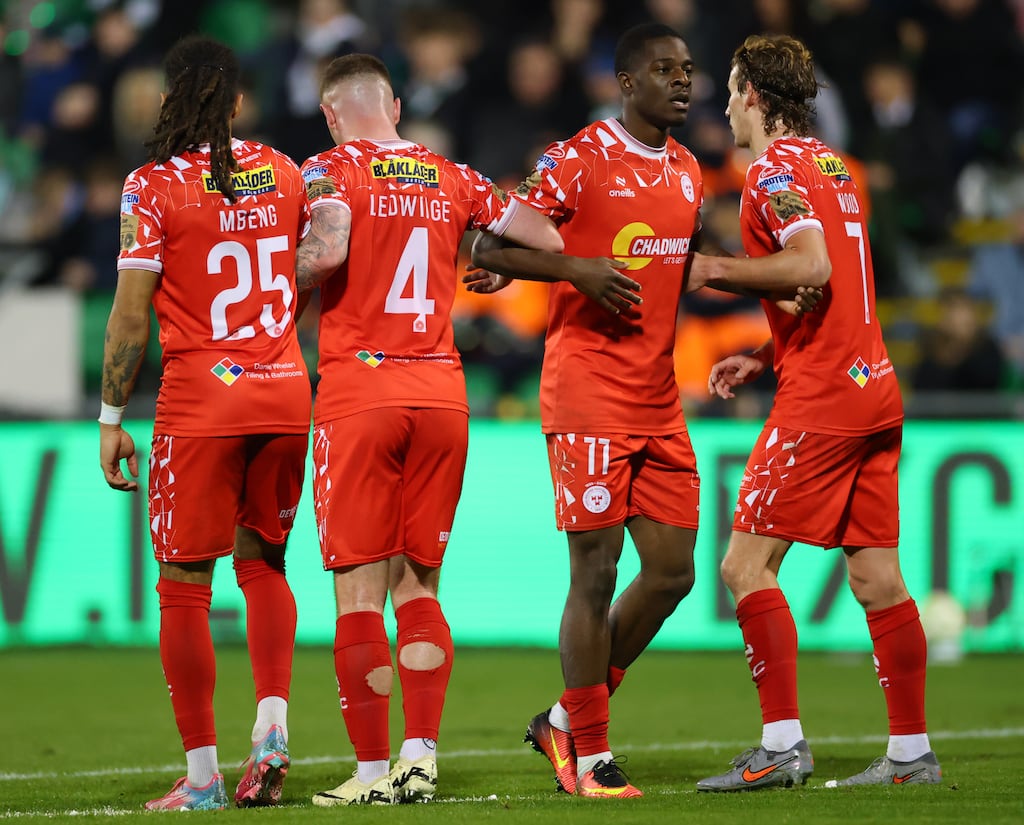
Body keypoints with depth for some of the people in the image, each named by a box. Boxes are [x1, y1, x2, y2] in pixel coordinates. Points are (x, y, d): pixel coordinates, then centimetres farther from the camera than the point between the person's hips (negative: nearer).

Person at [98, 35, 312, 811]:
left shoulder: (154, 186, -7)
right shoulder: (284, 172, 6)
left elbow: (130, 317, -7)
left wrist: (112, 418, 1)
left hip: (200, 397, -4)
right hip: (284, 392, 4)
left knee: (185, 586, 4)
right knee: (263, 563, 18)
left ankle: (203, 774, 4)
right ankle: (272, 724, -1)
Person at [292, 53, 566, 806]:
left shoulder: (332, 171, -2)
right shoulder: (454, 180, 12)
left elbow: (327, 253, -20)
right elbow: (552, 242, 13)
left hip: (359, 392, -4)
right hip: (442, 394, 4)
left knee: (360, 589, -1)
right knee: (419, 586, 11)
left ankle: (374, 772, -2)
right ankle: (421, 758, 4)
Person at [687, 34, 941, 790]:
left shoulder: (776, 169, -8)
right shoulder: (833, 166, 19)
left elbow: (812, 266, -23)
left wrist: (718, 268, -11)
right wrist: (765, 359, 20)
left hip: (821, 399, -9)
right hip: (874, 387, 9)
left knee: (747, 564, -6)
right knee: (877, 578, 8)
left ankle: (783, 745, -11)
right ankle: (912, 750, 8)